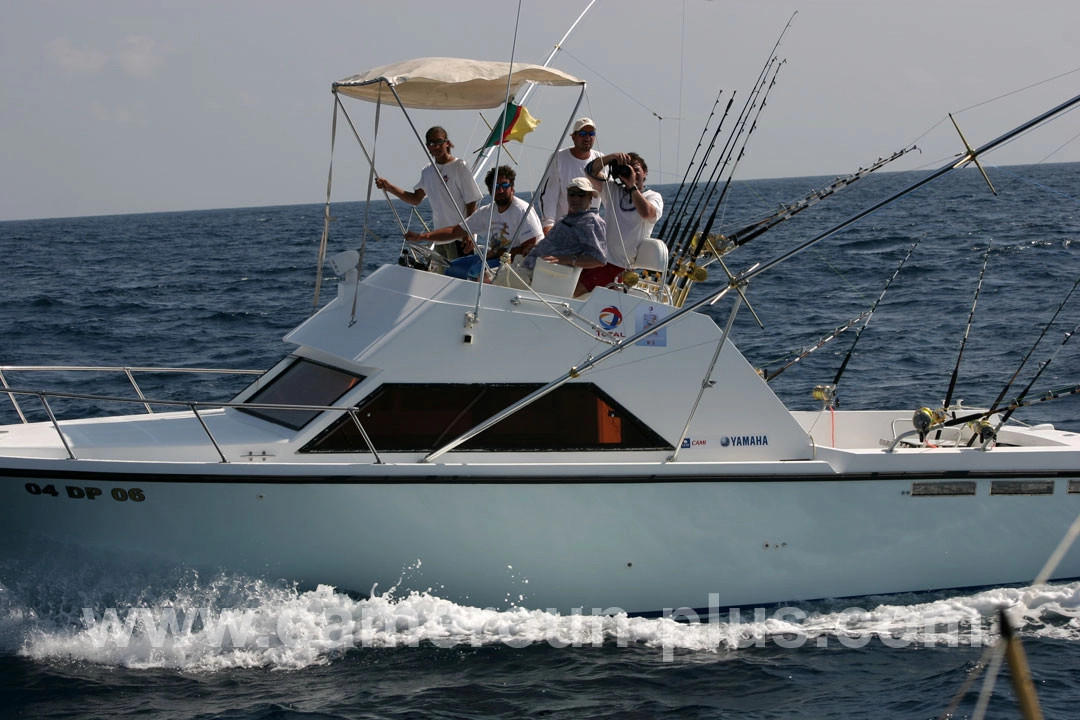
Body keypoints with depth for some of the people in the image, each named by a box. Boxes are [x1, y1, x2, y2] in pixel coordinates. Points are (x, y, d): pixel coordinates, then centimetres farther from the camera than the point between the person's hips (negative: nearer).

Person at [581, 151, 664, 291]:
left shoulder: (653, 197, 4)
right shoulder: (613, 190, 17)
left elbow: (646, 212, -20)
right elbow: (592, 170, 4)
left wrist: (632, 185, -15)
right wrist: (612, 157, -12)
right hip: (601, 258, 6)